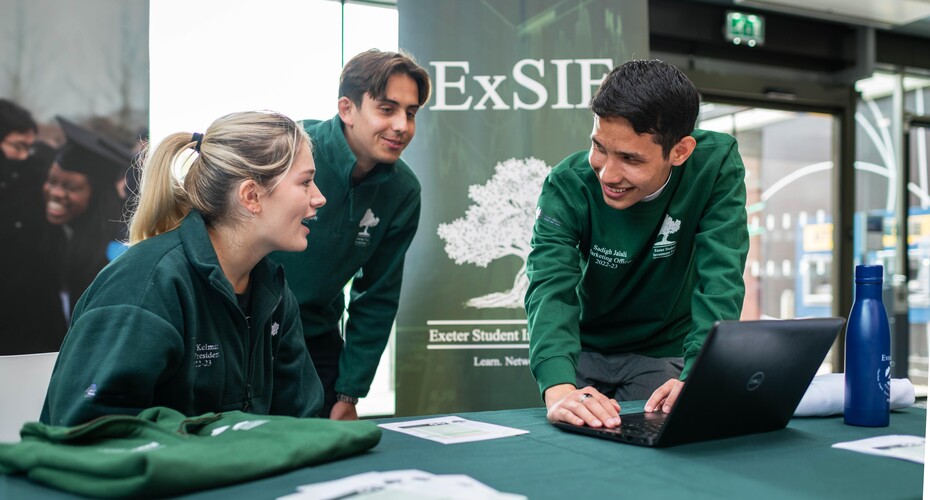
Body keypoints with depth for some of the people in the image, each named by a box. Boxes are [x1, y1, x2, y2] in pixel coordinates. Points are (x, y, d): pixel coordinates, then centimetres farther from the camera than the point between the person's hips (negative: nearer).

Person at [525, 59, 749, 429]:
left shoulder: (716, 165, -21)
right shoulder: (567, 184, -23)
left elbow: (719, 281, -26)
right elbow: (551, 288, -33)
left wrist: (698, 379, -42)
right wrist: (559, 390, -50)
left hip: (667, 352, 0)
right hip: (585, 351, 0)